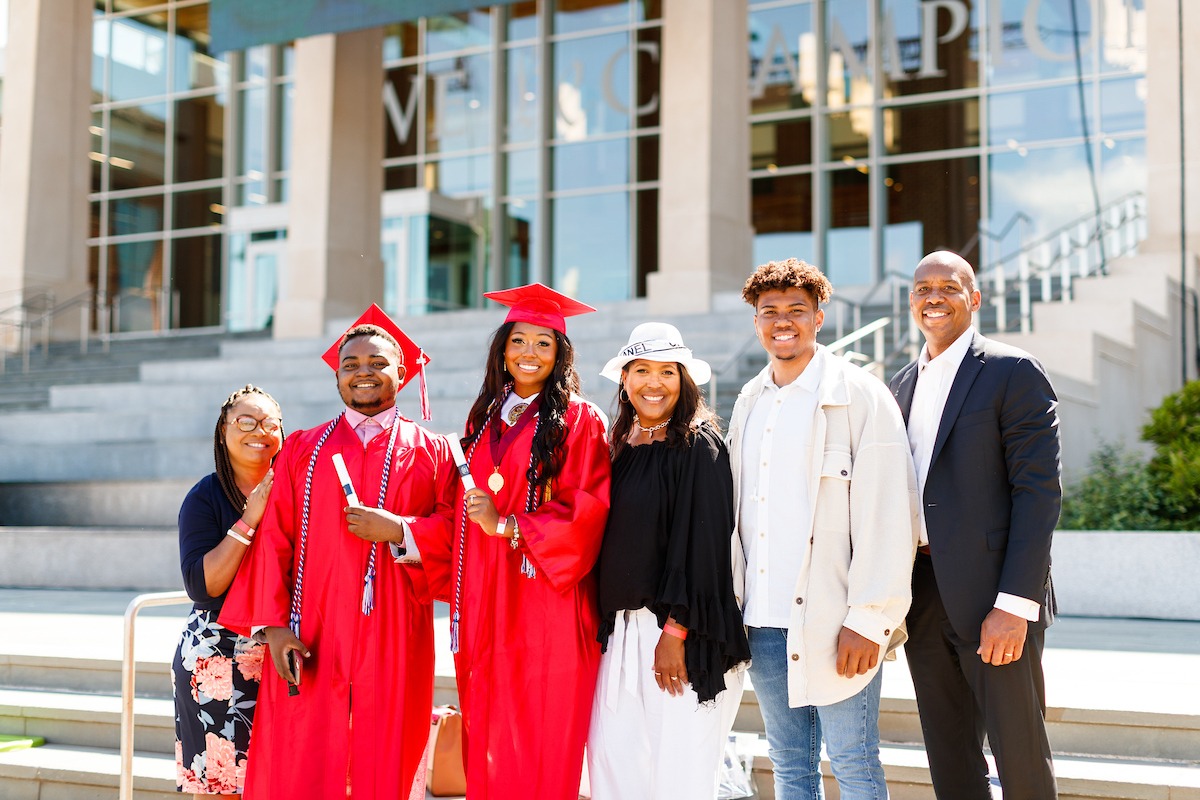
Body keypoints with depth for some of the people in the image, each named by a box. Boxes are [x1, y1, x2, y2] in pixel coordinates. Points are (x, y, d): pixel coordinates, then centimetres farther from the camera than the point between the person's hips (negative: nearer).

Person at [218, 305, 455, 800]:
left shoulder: (432, 452, 9)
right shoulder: (302, 450, 11)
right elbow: (274, 540, 3)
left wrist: (398, 531, -15)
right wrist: (273, 624, -7)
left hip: (394, 646, 0)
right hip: (309, 647, 1)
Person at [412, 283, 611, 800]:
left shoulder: (580, 421, -1)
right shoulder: (484, 418, 15)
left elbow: (588, 514, -10)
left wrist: (507, 525, -14)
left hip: (545, 605, -5)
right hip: (482, 606, 5)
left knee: (540, 750, -3)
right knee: (486, 752, 5)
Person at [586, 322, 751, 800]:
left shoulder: (698, 446, -7)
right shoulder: (621, 447, 13)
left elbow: (703, 543, -13)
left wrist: (676, 631, -17)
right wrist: (605, 622, 10)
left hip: (680, 633, -6)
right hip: (621, 629, 7)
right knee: (612, 760, 6)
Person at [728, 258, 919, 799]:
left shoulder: (859, 396, -6)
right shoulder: (749, 403, 13)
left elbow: (887, 517, -11)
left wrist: (868, 620, -15)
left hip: (832, 624, -6)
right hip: (764, 621, 6)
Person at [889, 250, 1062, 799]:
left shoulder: (1014, 373, -5)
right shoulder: (902, 384, 16)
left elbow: (1039, 491, -11)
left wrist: (1015, 604, -18)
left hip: (994, 596, -6)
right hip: (922, 597, 6)